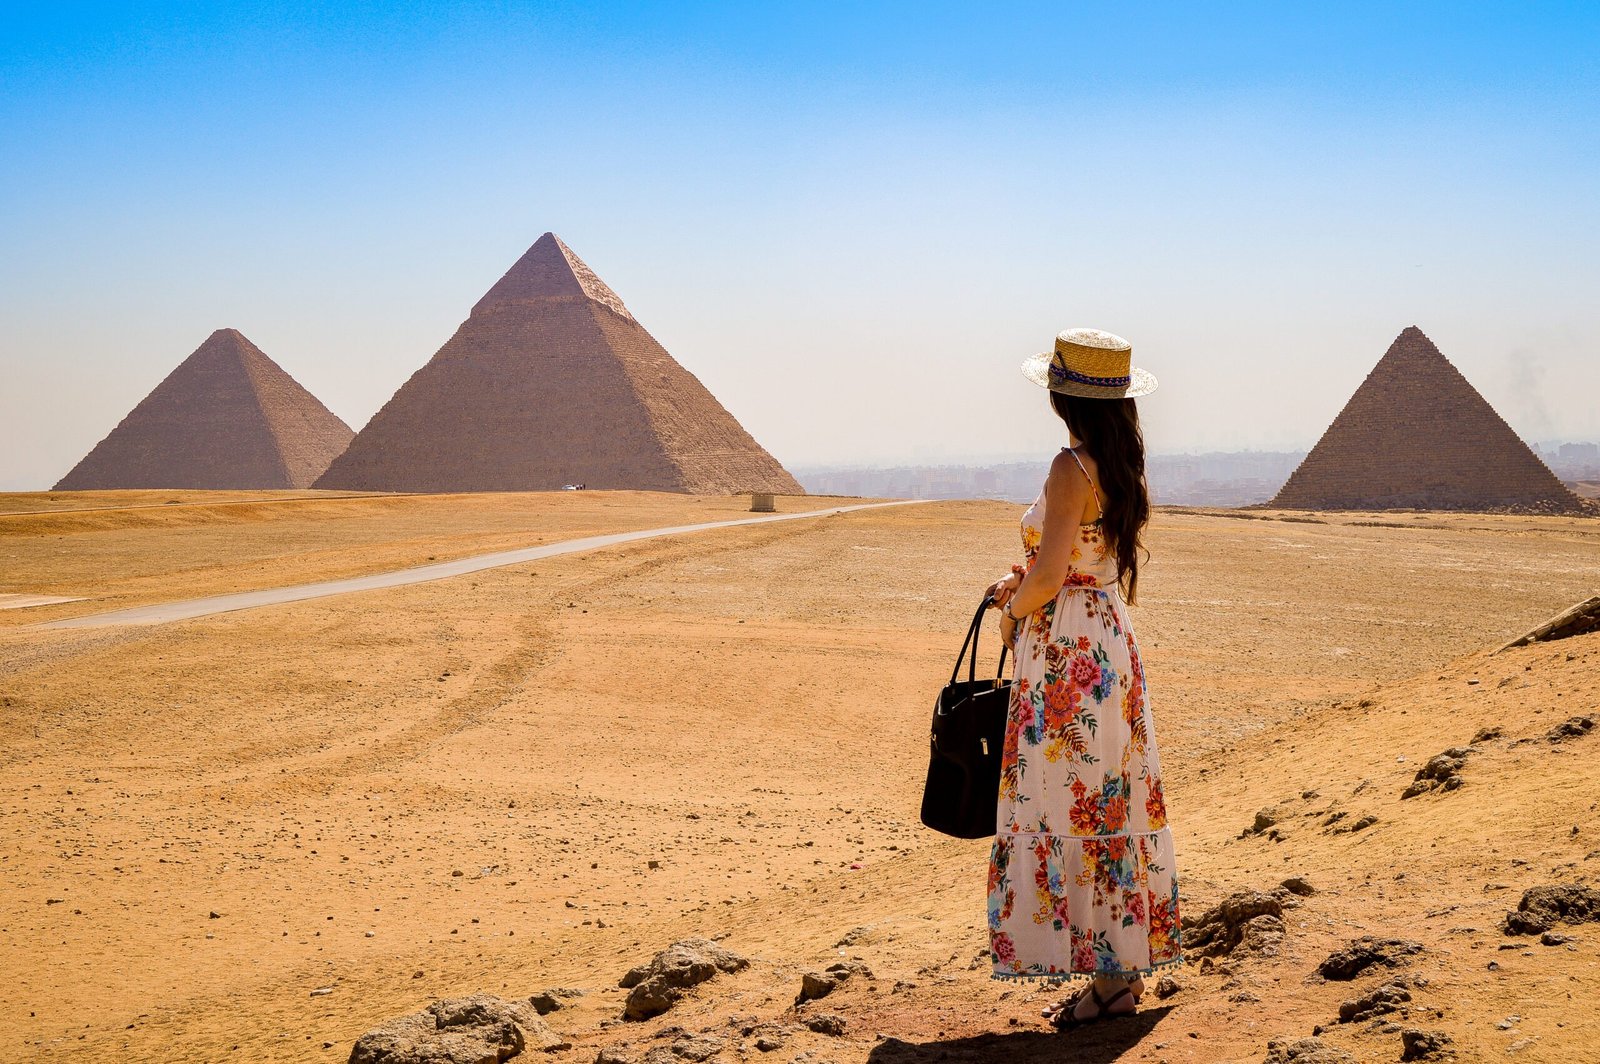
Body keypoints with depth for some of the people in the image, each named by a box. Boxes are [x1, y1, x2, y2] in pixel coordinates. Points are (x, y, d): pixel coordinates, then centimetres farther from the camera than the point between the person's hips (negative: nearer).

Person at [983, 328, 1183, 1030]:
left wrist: (1014, 611, -1)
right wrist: (1028, 587, 14)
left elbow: (1048, 577, -20)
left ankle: (1107, 979, 3)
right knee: (1112, 805, 13)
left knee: (1075, 809, -2)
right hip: (1111, 639, 9)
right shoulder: (1122, 466, 10)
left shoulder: (1072, 468, -17)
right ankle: (1125, 966, 22)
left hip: (1067, 654, -9)